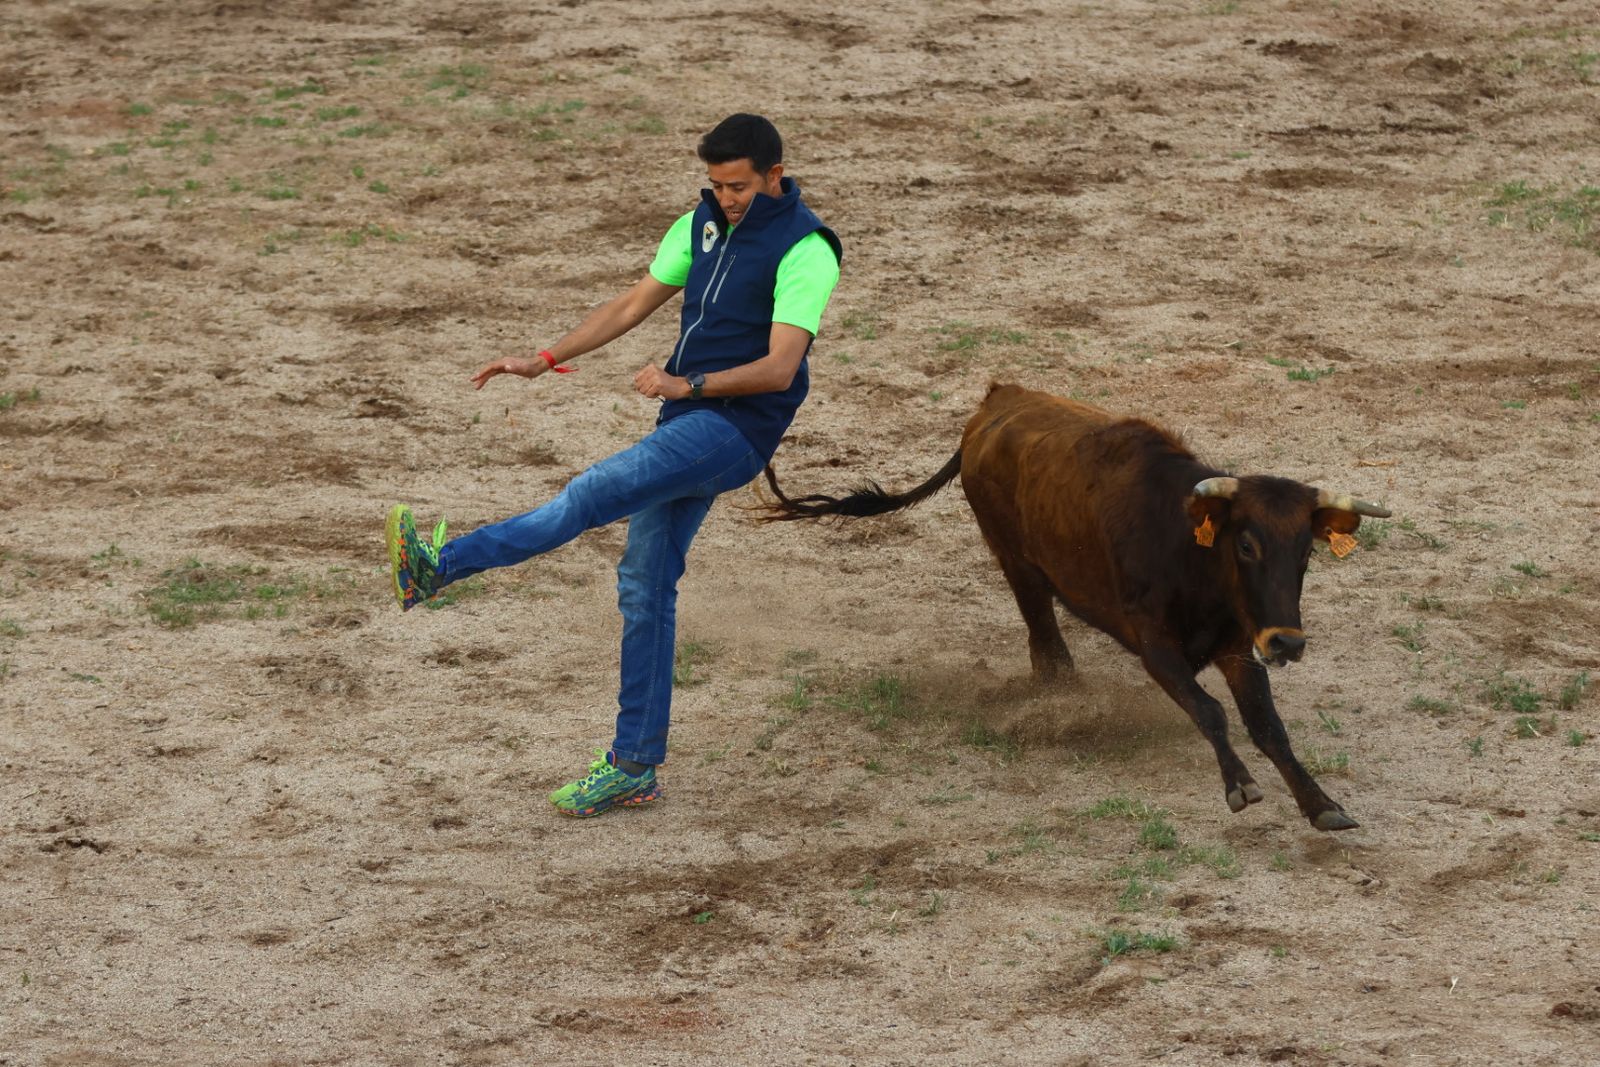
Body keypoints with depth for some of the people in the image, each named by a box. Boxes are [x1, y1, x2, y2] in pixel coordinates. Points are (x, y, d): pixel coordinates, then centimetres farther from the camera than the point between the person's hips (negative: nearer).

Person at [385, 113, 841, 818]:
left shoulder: (803, 250, -13)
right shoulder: (705, 225, 11)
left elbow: (778, 368, -19)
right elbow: (632, 307, 17)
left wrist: (688, 384, -26)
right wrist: (545, 361, 10)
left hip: (736, 428, -8)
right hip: (686, 422, 8)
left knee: (596, 493, -25)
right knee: (644, 588, 6)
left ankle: (440, 565, -31)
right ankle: (635, 769, 10)